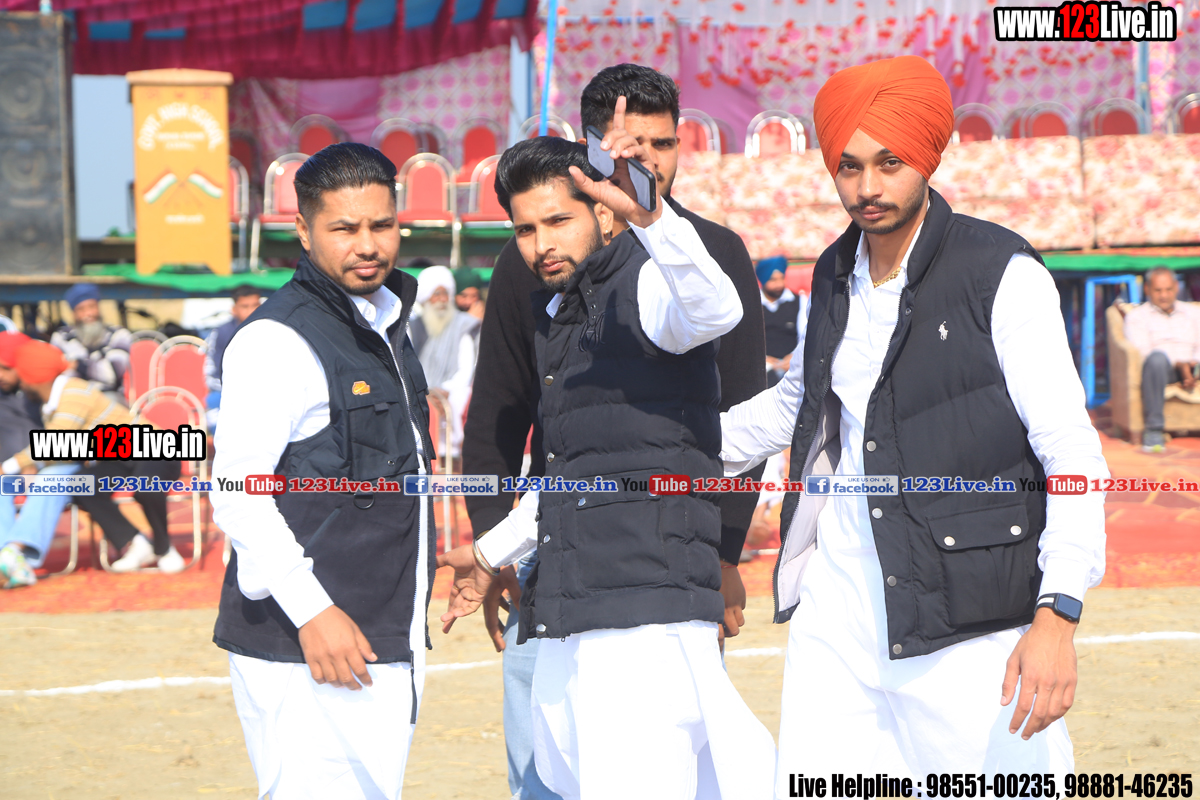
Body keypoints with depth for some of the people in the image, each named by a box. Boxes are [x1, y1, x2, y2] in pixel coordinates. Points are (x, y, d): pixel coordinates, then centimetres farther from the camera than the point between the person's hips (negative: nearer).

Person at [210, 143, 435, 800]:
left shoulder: (387, 324, 16)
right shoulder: (276, 339, -12)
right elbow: (237, 492, -17)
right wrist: (311, 610, -23)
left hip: (389, 646, 9)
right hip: (301, 650, -9)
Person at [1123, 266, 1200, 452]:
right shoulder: (1136, 316, 14)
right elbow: (1143, 351, -3)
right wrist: (1179, 364, -17)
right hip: (1162, 369, -2)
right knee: (1157, 358, -40)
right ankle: (1154, 429, -39)